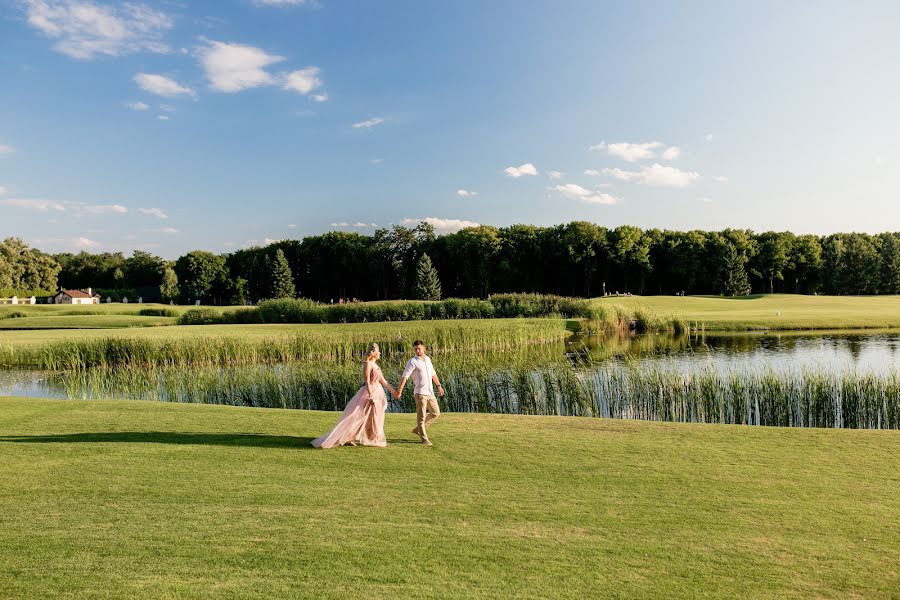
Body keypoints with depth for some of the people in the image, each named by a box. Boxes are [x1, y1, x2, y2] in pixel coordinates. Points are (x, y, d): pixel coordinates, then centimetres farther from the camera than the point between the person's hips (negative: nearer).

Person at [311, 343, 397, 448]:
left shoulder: (375, 364, 13)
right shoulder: (367, 364, -15)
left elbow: (382, 380, 18)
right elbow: (367, 381, -21)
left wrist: (393, 390, 20)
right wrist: (371, 396, -25)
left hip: (377, 393, 10)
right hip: (369, 393, -10)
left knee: (375, 418, 11)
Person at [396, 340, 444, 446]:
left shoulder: (427, 359, 11)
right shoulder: (412, 362, -10)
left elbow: (433, 373, 25)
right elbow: (404, 376, -18)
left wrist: (439, 385, 29)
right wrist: (399, 391, -27)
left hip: (430, 392, 7)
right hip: (420, 393, -7)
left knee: (436, 413, 13)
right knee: (421, 416, -3)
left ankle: (417, 429, 23)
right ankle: (424, 438, 7)